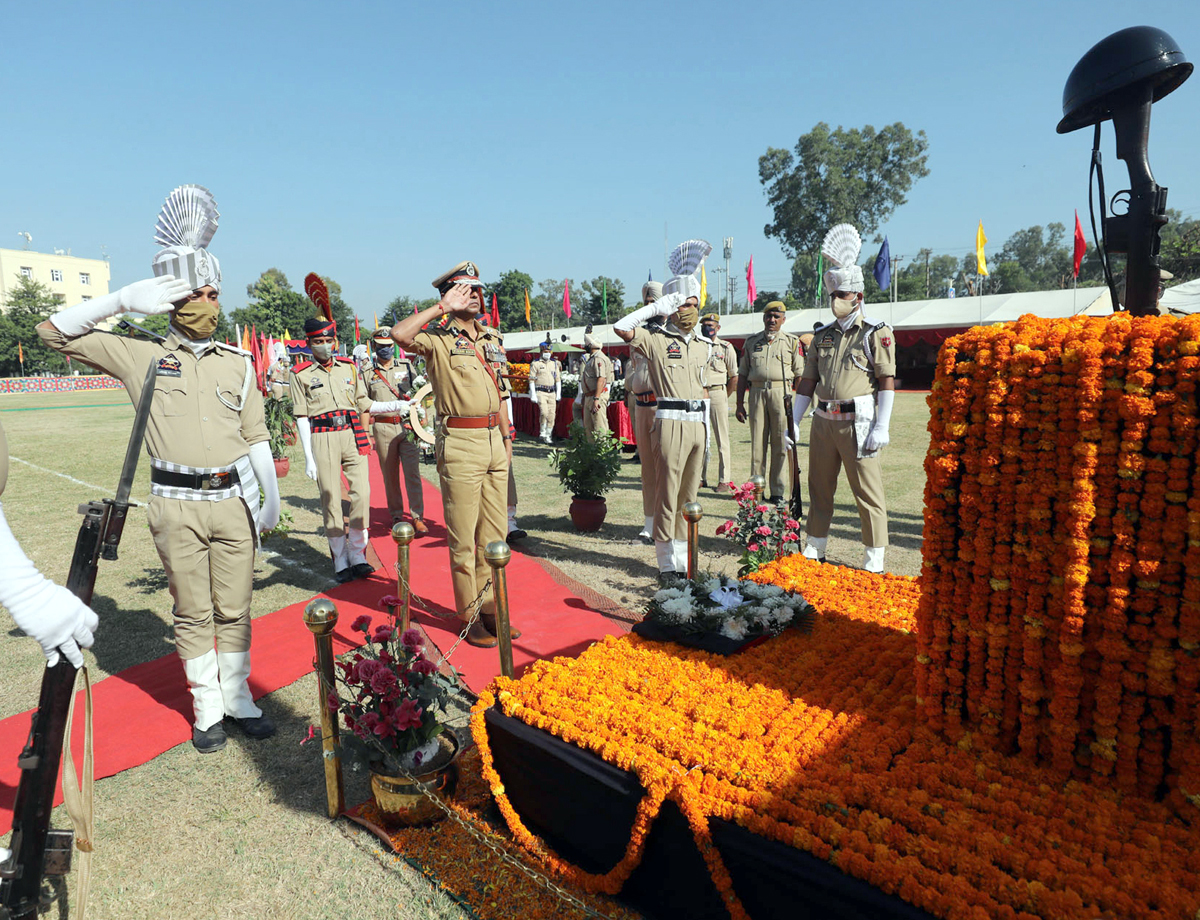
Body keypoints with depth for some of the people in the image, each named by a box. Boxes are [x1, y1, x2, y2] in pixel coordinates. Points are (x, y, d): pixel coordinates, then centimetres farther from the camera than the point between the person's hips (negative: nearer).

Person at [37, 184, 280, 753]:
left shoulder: (238, 363, 8)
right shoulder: (141, 357, 4)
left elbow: (256, 436, 9)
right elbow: (55, 332, 4)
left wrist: (271, 496, 6)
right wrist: (126, 299, -5)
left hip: (234, 499, 1)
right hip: (177, 506, -1)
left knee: (235, 609, 9)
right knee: (193, 613, 8)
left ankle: (238, 698, 24)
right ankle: (206, 708, 23)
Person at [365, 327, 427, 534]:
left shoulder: (407, 366, 10)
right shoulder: (369, 373, 7)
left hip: (408, 426, 0)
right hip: (383, 428, 0)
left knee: (412, 473, -5)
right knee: (390, 475, 7)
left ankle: (418, 517, -2)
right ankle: (396, 515, 20)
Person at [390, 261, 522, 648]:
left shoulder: (490, 337, 17)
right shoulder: (439, 338, -3)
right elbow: (399, 334, -25)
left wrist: (508, 436, 17)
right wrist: (442, 308, -16)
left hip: (495, 441, 7)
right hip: (461, 444, -7)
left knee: (494, 534, 13)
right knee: (464, 537, 0)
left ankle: (491, 608, 26)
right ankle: (470, 616, 13)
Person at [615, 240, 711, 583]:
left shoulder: (702, 346, 18)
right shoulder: (656, 339, -1)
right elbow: (621, 328, -17)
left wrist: (707, 427, 17)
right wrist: (656, 307, -9)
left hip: (698, 424, 6)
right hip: (671, 422, -6)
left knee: (689, 496, 11)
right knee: (668, 496, -3)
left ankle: (685, 560, 21)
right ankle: (667, 565, 7)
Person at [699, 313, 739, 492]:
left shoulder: (726, 348, 3)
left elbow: (734, 377, 3)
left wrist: (722, 397, 2)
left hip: (717, 394, -3)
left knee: (722, 439, -2)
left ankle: (724, 480, 2)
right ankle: (701, 477, 15)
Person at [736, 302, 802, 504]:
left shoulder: (791, 341, 9)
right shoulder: (751, 342, 13)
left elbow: (799, 375, 6)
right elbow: (743, 374, 12)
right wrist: (740, 403, 6)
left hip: (781, 393, -1)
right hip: (757, 393, 1)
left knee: (780, 445, 1)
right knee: (757, 444, 3)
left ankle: (778, 492, 9)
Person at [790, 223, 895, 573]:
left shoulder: (876, 333, -2)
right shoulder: (822, 335, 14)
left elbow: (888, 381, -7)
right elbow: (808, 382, 13)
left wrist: (881, 428, -15)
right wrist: (792, 424, 8)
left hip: (858, 422, -5)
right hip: (823, 422, 6)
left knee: (868, 493, 0)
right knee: (819, 490, 12)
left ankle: (874, 561, 10)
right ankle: (814, 551, 24)